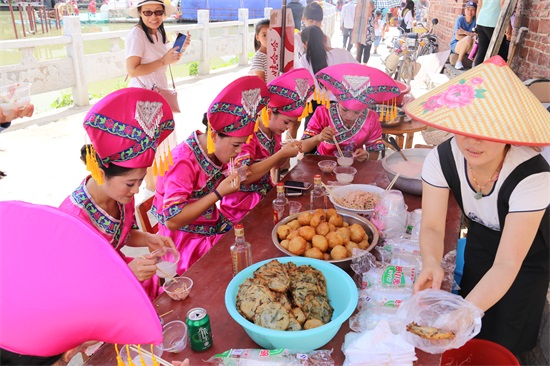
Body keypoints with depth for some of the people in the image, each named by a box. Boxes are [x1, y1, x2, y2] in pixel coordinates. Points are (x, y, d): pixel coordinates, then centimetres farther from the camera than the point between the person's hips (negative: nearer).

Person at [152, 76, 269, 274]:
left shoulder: (218, 151, -4)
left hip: (213, 227, 7)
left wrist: (235, 176, -12)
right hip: (186, 238, -7)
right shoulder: (184, 162, -26)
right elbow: (172, 220, -26)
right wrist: (219, 193, -30)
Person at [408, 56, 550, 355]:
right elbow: (432, 227, -22)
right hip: (478, 246, 3)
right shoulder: (442, 157, -26)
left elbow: (506, 265, -36)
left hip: (525, 261, -2)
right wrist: (431, 263, -44)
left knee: (498, 347, 9)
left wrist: (464, 313, -50)